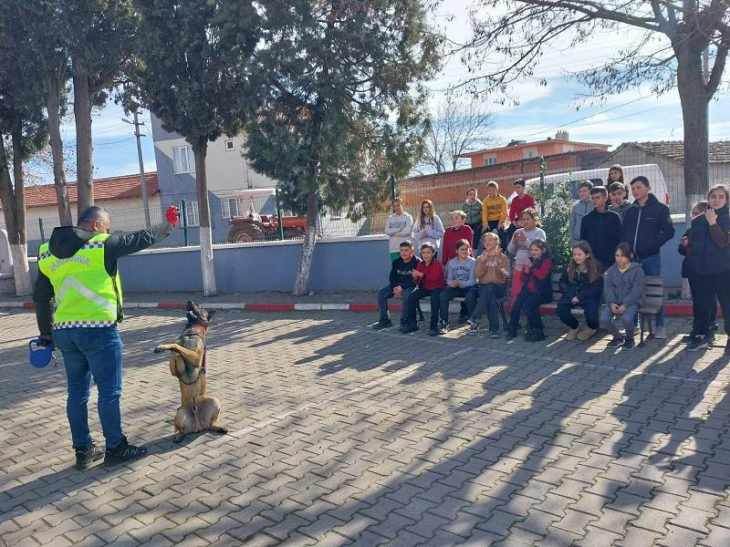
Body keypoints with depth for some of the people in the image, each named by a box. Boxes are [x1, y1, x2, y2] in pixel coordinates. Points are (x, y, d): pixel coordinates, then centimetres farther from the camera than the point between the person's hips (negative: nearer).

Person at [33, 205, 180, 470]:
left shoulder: (47, 253, 11)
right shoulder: (102, 244, -7)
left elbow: (41, 297, 17)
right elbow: (142, 238, 4)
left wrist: (46, 333, 25)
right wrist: (168, 225, 20)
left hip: (64, 331, 7)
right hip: (97, 330, -6)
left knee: (77, 392, 15)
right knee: (109, 391, 4)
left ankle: (83, 449, 24)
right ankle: (115, 448, 14)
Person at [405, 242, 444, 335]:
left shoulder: (437, 264, -12)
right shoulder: (420, 264, 5)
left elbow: (434, 277, -30)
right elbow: (418, 282, 5)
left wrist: (421, 275, -36)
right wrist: (415, 278, -18)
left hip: (436, 287, -6)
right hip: (425, 288, 6)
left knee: (434, 298, -36)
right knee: (411, 297, -13)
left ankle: (434, 326, -25)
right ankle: (412, 324, -3)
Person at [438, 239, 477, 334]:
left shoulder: (472, 262, -3)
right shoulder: (451, 262, 8)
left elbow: (472, 281, -10)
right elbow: (449, 279, 5)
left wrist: (460, 283, -26)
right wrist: (451, 283, -20)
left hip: (469, 287, -3)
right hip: (455, 288, 3)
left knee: (470, 296, -37)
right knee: (443, 295, -26)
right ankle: (444, 323, -17)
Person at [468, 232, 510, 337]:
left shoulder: (503, 257, 9)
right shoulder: (481, 257, 15)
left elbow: (507, 275, -8)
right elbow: (478, 275, 0)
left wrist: (499, 261, -21)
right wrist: (482, 261, -14)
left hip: (498, 287, -1)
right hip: (483, 287, 2)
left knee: (489, 288, -38)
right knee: (491, 299, -35)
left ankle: (475, 319, -43)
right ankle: (494, 328, -35)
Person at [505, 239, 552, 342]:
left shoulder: (547, 261, 0)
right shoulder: (530, 260, 18)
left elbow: (542, 275, -16)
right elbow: (523, 277, 20)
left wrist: (531, 267, -22)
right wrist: (526, 271, -1)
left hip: (541, 292, -6)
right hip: (528, 290, 6)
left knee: (527, 306, -28)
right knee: (516, 305, -17)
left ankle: (539, 332, -16)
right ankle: (512, 330, -2)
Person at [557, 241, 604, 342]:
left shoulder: (595, 267, -5)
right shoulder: (570, 267, 6)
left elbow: (597, 288, -9)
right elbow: (562, 282, 10)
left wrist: (580, 297, -19)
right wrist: (570, 294, -10)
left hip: (589, 297, -3)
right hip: (572, 295, 3)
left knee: (590, 310, -33)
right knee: (561, 307, -26)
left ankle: (592, 328, 8)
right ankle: (574, 326, 8)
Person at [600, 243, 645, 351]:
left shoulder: (637, 270, -4)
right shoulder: (611, 270, 8)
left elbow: (637, 290, -11)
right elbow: (608, 288, 2)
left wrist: (625, 305, -22)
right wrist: (612, 303, -16)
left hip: (631, 302, -4)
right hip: (615, 302, 4)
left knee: (627, 319, -34)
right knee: (603, 319, -22)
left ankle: (629, 339, 1)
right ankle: (618, 338, 7)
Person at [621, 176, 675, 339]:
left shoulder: (660, 208, 0)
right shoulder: (630, 211, 13)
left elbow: (669, 232, -5)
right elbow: (623, 233, 13)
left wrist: (652, 244, -15)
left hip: (650, 257, -4)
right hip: (631, 257, 4)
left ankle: (660, 326, 11)